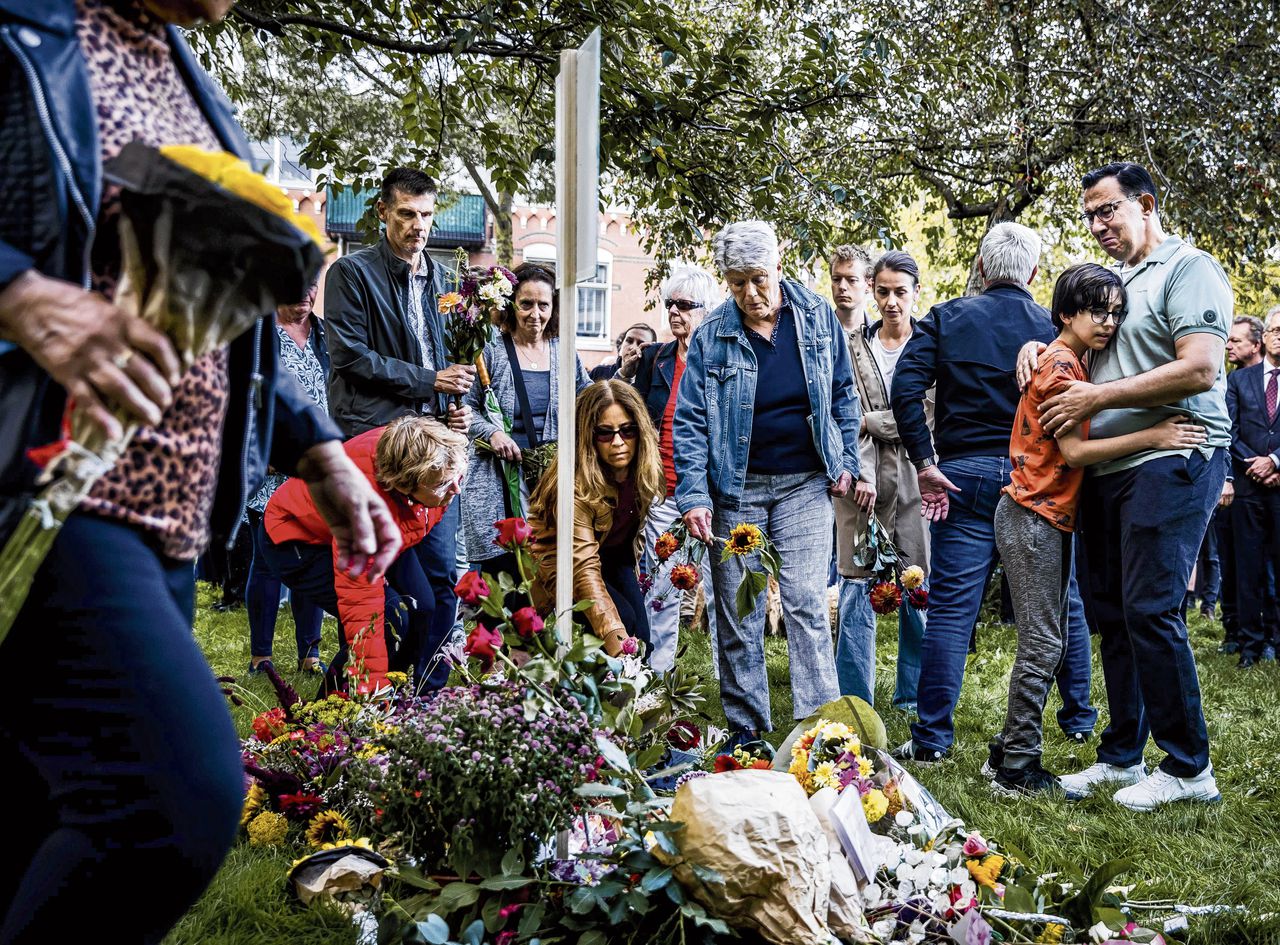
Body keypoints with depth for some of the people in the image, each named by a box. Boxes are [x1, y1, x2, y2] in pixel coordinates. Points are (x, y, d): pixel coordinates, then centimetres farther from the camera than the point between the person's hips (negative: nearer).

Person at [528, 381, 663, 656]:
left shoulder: (642, 467, -17)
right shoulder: (575, 485, -36)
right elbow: (584, 568, -42)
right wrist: (614, 637, -52)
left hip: (614, 555, 5)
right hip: (564, 568, -5)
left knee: (641, 636, -14)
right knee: (624, 617, -27)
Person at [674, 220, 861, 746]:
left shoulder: (819, 318, -1)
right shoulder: (711, 337, -5)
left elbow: (844, 395, 11)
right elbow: (689, 422, -5)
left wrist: (846, 462, 5)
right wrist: (693, 495, -14)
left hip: (806, 485, 0)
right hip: (736, 489, 0)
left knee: (807, 603, -7)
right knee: (738, 613, 4)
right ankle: (746, 727, 15)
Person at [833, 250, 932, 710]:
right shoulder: (853, 347, 10)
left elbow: (930, 413, -5)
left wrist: (870, 422, -7)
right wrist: (860, 473, -12)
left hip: (914, 479, -1)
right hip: (863, 478, 1)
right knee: (856, 588, -2)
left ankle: (913, 696, 17)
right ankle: (854, 699, 5)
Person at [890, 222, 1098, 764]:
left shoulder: (946, 319, 2)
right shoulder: (1055, 328, 3)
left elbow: (905, 389, -10)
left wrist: (924, 464, -7)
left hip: (966, 475, -1)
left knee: (951, 607, 0)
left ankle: (932, 737, 0)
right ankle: (1078, 718, 27)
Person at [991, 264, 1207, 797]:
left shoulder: (1072, 363, 16)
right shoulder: (1060, 365, -14)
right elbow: (1074, 451, -21)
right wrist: (1151, 437, -23)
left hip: (1050, 519, 10)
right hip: (1033, 519, -10)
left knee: (1048, 642, 13)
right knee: (1042, 645, -7)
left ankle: (1011, 748, 20)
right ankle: (1017, 770, -1)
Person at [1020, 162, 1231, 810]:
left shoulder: (1188, 269, -5)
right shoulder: (1111, 281, 19)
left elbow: (1200, 369, -17)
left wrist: (1097, 397, -15)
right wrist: (1038, 348, 6)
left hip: (1171, 461, -8)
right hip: (1108, 467, 8)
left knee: (1150, 609, -11)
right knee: (1111, 612, 10)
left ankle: (1188, 767, 1)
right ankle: (1122, 757, 19)